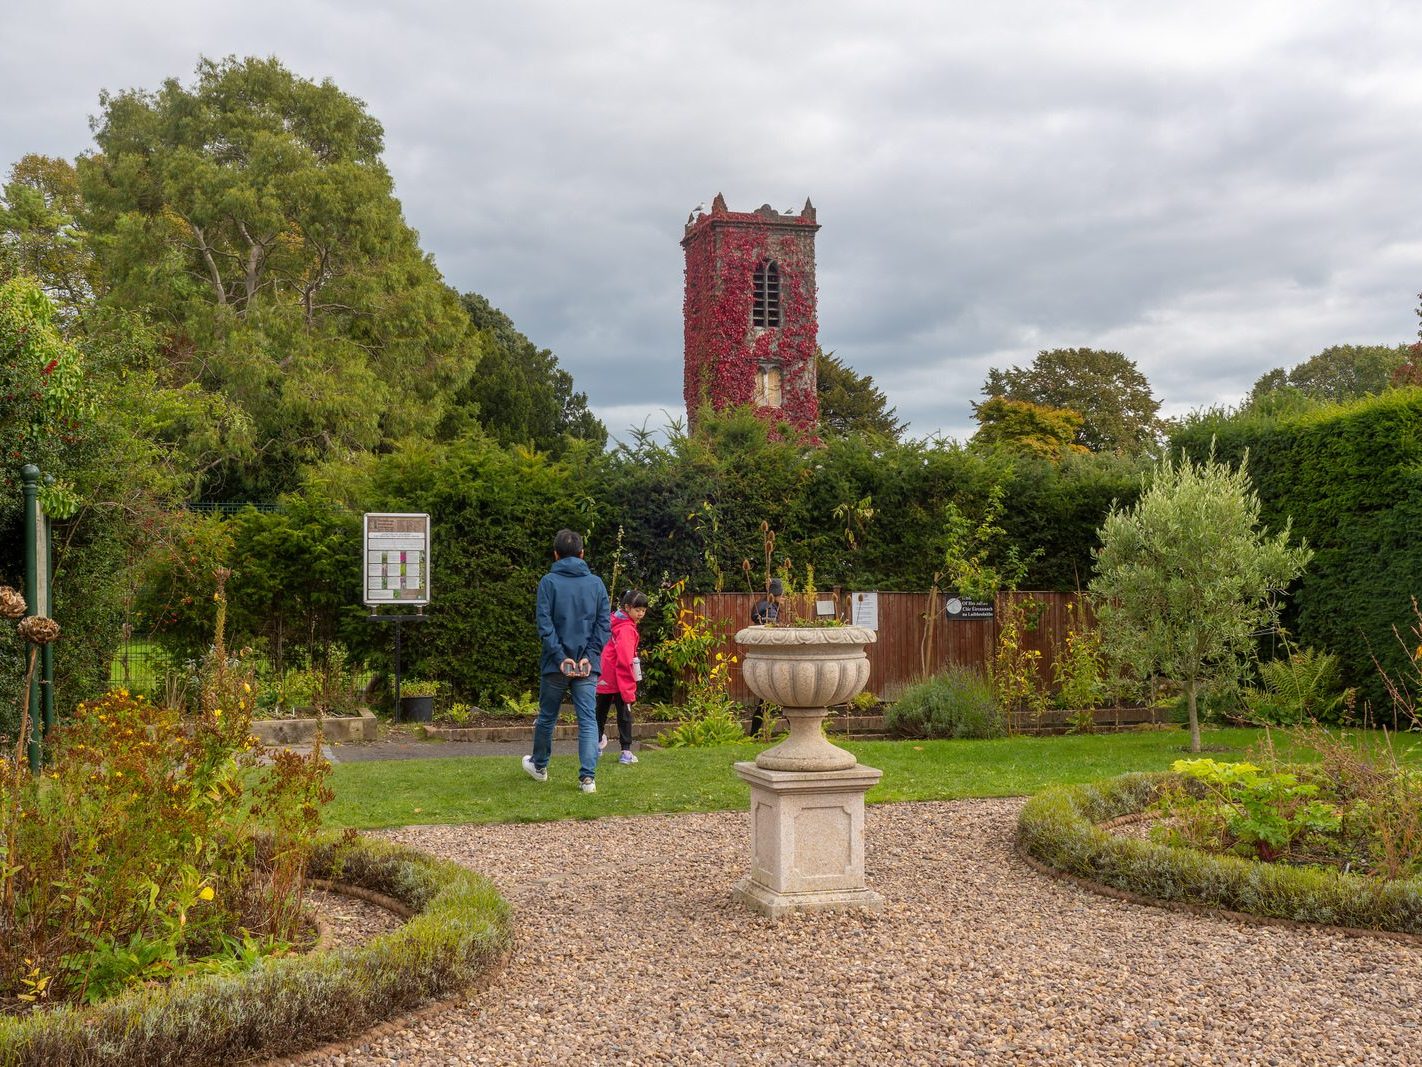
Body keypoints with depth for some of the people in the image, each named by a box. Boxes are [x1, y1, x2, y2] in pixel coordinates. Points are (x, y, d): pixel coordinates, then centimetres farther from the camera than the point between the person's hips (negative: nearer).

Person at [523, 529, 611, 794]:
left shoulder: (549, 581, -3)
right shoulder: (596, 583, 6)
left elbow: (545, 624, -11)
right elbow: (603, 625, 0)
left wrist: (560, 657, -12)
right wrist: (589, 656, -6)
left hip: (555, 664, -1)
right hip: (588, 665, 1)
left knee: (547, 717, 16)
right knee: (588, 720, 0)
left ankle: (539, 765, 34)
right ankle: (588, 777, -10)